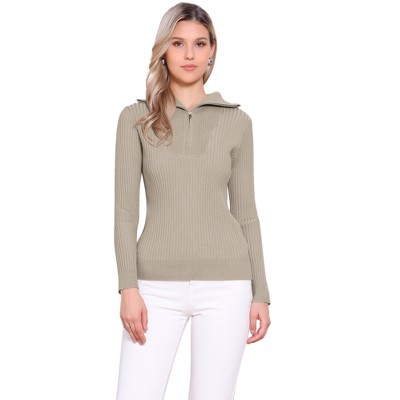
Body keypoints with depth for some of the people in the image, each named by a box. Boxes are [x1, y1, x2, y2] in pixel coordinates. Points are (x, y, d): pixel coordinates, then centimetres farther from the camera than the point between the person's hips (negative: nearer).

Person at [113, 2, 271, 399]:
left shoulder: (236, 121, 6)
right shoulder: (136, 118, 4)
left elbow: (244, 210, 8)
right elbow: (125, 209, -1)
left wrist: (260, 293, 4)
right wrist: (128, 287, -11)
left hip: (224, 284, 1)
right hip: (158, 285, 0)